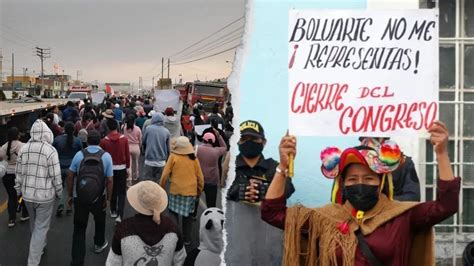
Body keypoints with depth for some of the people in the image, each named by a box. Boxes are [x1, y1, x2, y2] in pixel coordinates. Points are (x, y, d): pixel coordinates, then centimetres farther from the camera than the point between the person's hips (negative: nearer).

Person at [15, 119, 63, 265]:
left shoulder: (23, 148, -2)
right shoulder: (50, 150, -16)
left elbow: (18, 173, 3)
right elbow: (56, 176, -14)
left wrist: (19, 191, 15)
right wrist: (59, 192, 2)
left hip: (27, 194, 5)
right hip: (45, 195, -5)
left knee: (34, 223, 25)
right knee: (41, 227, 4)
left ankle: (40, 246, 48)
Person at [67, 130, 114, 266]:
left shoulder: (79, 154, -8)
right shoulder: (106, 156, -10)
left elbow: (70, 176, -4)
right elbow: (109, 180, -9)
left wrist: (70, 195, 9)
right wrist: (108, 199, 1)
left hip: (79, 197, 0)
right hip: (98, 197, 0)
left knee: (79, 228, 7)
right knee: (100, 220, 28)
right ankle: (99, 244, 49)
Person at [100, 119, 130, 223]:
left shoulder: (104, 141, -10)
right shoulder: (124, 139, -8)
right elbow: (127, 155, -4)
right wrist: (128, 168, 6)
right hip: (122, 168, 0)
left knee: (112, 191, 18)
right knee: (121, 192, 3)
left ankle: (113, 211, 30)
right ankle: (119, 215, -9)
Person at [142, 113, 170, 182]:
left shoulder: (148, 128, -5)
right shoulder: (166, 131, 1)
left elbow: (143, 142, 7)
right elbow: (168, 148, 7)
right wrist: (166, 159, 20)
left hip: (149, 161, -2)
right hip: (161, 162, 2)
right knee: (159, 182, 7)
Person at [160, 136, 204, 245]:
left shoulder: (173, 157, -6)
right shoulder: (194, 159, 2)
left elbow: (165, 174, -4)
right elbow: (200, 177, 6)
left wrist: (161, 187, 9)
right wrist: (199, 191, 18)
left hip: (176, 190, -3)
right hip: (191, 191, 3)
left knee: (174, 213, 9)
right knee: (187, 215, 13)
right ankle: (187, 239, 19)